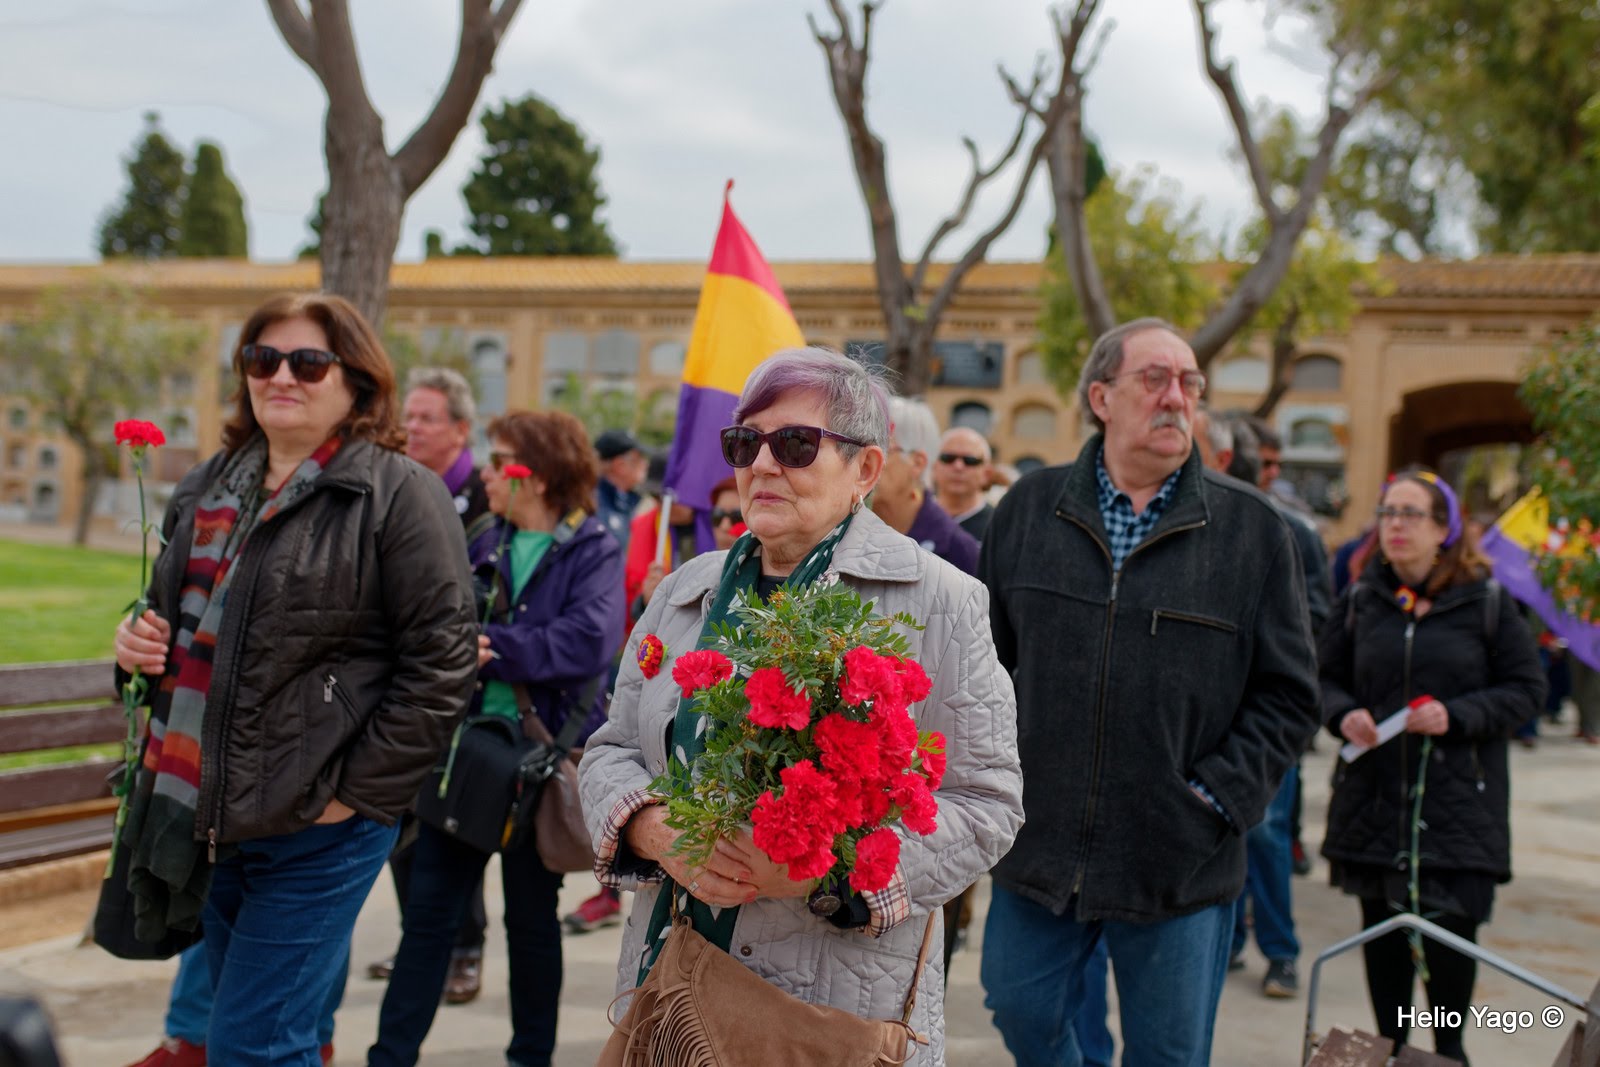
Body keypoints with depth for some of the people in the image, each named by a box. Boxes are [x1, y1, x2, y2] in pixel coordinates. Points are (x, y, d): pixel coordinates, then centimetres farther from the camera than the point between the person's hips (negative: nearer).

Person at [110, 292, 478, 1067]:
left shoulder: (399, 495, -9)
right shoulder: (208, 488, 14)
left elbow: (439, 661, -14)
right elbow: (177, 615, 29)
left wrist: (356, 793, -15)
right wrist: (141, 642, 5)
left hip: (318, 828, -7)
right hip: (207, 819, 7)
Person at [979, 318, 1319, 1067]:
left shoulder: (1252, 527, -2)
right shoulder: (1029, 509, 3)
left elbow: (1287, 694, -1)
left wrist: (1216, 798, -10)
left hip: (1180, 866, -1)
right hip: (1038, 849, 2)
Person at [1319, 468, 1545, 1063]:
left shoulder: (1486, 603, -2)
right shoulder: (1361, 601, 6)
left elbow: (1526, 688, 0)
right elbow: (1324, 677, 13)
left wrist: (1458, 716, -15)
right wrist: (1344, 714, -8)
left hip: (1458, 802, -3)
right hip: (1372, 796, 3)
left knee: (1451, 927, -2)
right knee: (1382, 927, 9)